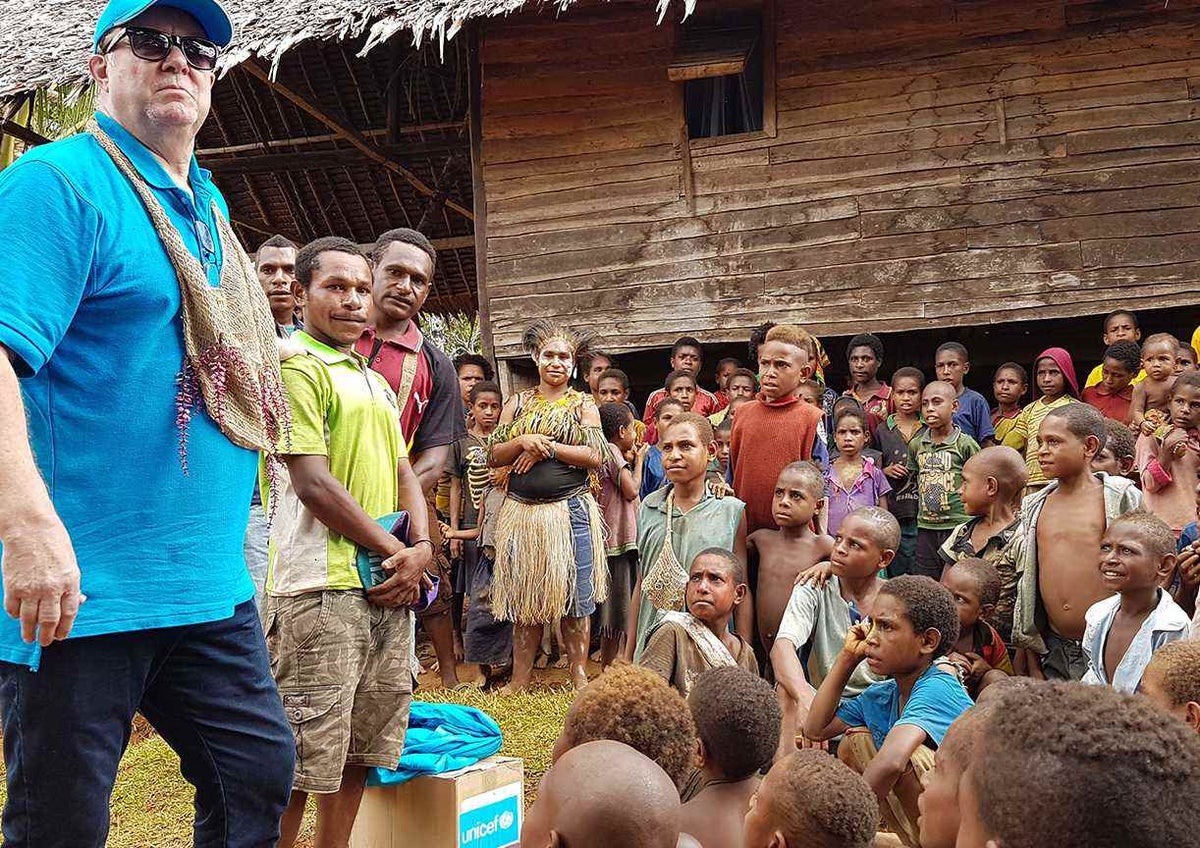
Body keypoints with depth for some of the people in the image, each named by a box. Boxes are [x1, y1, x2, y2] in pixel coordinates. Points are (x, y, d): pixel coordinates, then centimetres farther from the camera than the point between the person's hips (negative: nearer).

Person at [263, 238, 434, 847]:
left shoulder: (373, 381, 19)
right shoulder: (294, 363, -7)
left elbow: (403, 471, 18)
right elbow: (313, 482, -14)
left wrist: (420, 548, -1)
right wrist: (393, 550, -9)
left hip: (389, 587, 8)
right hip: (321, 586, -8)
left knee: (357, 747, 14)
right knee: (301, 758, -5)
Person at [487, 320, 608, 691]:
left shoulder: (582, 405, 6)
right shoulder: (518, 403, 12)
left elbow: (595, 456, -7)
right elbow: (494, 456, 8)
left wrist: (547, 447, -12)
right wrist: (523, 441, -11)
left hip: (571, 511, -2)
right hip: (522, 512, 2)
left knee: (574, 594, 0)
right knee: (524, 596, 6)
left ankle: (579, 675, 10)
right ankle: (519, 679, 13)